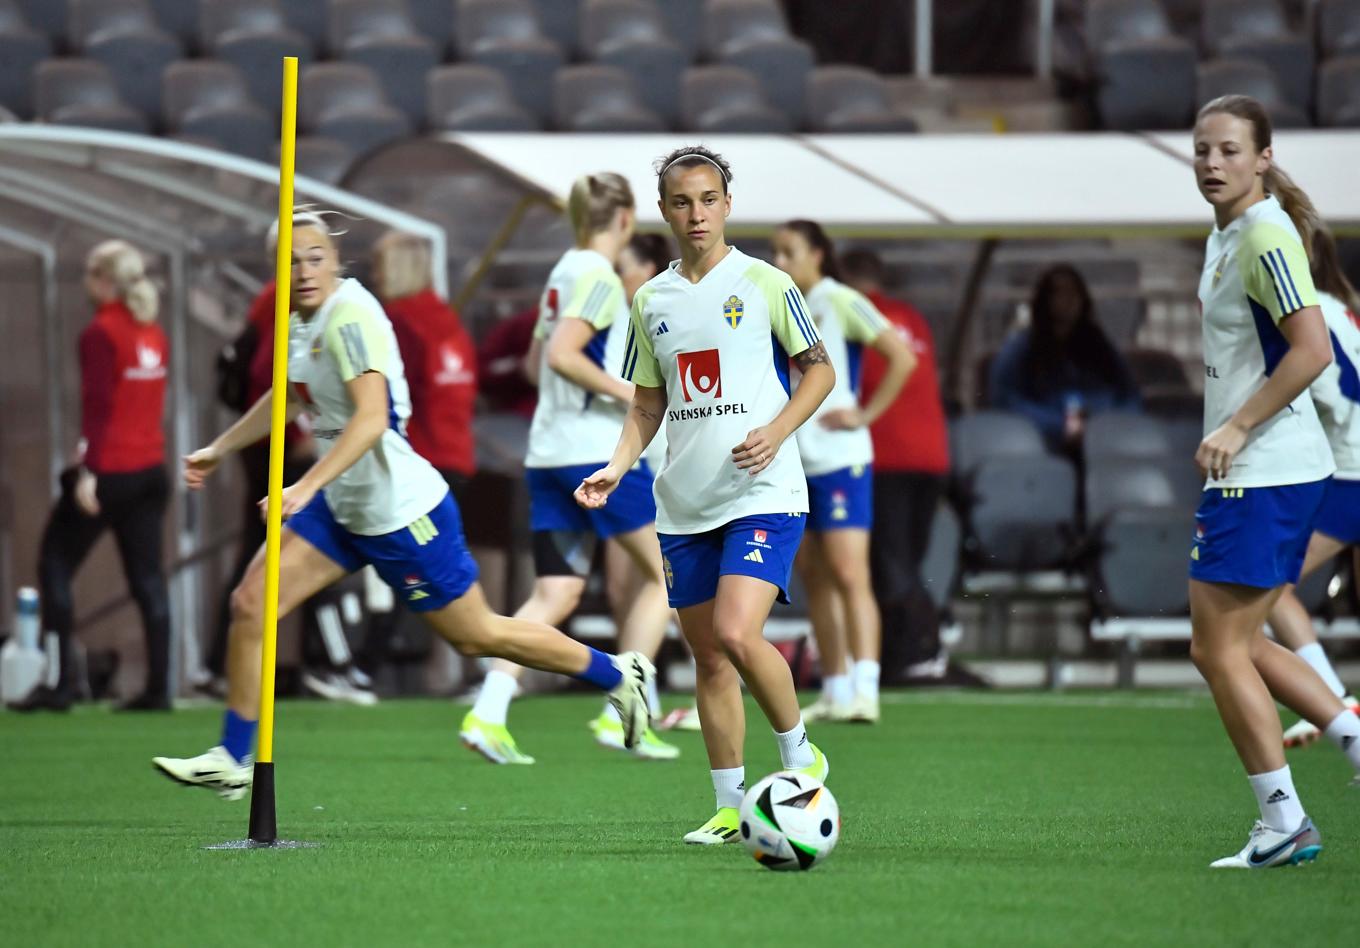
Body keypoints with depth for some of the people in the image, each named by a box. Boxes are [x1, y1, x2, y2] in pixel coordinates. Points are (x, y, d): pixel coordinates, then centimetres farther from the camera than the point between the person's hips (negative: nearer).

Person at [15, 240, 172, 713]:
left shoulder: (100, 334, -11)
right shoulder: (153, 333, 11)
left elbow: (97, 405, -17)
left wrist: (88, 471, -19)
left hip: (109, 472, -7)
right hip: (151, 469, 7)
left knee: (56, 566, 4)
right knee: (148, 579, 7)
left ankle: (61, 684, -1)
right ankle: (158, 687, 3)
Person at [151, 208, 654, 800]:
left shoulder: (350, 317, -22)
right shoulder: (301, 323, 5)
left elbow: (371, 418, -34)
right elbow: (288, 397, 27)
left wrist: (304, 488, -41)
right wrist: (220, 449, 30)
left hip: (401, 511, -8)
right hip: (341, 507, 9)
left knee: (477, 636, 4)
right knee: (250, 604, -2)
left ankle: (618, 676, 24)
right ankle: (232, 760, 6)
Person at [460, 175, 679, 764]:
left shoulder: (564, 273, 15)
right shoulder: (600, 278, -11)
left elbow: (536, 363, 24)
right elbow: (561, 355, -22)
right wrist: (627, 392, -19)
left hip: (549, 452, 8)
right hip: (600, 450, -8)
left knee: (556, 594, 5)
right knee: (664, 573, 5)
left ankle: (487, 714, -11)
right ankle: (621, 714, -1)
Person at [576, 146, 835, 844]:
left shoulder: (764, 283, -2)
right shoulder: (651, 301, 11)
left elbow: (819, 369, 3)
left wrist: (775, 432, -12)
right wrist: (617, 467, 2)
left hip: (762, 494, -5)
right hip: (685, 503, 5)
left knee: (737, 634, -21)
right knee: (708, 655, 6)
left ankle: (799, 755, 1)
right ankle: (730, 807, 14)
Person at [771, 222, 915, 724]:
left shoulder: (841, 303, -8)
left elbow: (902, 358, -14)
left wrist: (866, 414, -15)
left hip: (840, 461, -8)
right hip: (796, 463, 8)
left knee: (849, 574, -13)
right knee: (813, 577, 8)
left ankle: (864, 691, -19)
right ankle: (835, 690, 13)